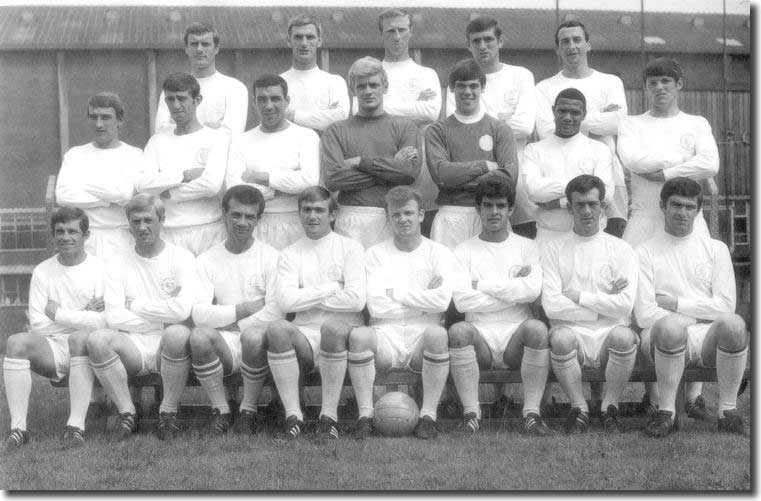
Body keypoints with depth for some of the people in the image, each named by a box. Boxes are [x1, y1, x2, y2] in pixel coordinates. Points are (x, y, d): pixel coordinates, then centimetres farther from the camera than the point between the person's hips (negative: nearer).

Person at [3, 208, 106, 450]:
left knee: (80, 337, -36)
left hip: (88, 348, -3)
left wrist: (59, 313, -7)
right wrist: (83, 316, -3)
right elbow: (37, 324, 3)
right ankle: (18, 427, -27)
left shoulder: (100, 269, 0)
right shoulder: (42, 271, 10)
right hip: (52, 348, 3)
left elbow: (105, 322, -11)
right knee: (16, 342, -25)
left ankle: (76, 425, -35)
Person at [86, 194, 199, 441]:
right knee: (97, 339, -28)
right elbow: (114, 317, -4)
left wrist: (134, 305, -5)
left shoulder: (181, 257, 3)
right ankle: (127, 413, -13)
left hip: (167, 347, -2)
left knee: (178, 334, -36)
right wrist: (162, 321, -9)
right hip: (133, 346, 2)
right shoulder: (117, 263, 9)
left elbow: (183, 309, -14)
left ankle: (169, 411, -15)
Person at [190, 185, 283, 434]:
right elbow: (198, 314, -6)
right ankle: (220, 410, -12)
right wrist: (242, 310, -14)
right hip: (223, 346, 1)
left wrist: (230, 323, -7)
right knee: (199, 335, -30)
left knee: (253, 335, -35)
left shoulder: (271, 257, 3)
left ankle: (249, 409, -12)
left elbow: (276, 313, -9)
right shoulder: (206, 261, 9)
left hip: (256, 347, -1)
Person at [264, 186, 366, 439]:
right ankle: (293, 415, -24)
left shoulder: (350, 248, 9)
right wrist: (332, 288, -4)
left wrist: (307, 299, 0)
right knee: (277, 328, -30)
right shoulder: (290, 254, 16)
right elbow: (286, 301, -2)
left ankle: (329, 415, -24)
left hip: (341, 333, -2)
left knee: (332, 327, -36)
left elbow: (356, 300, -7)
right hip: (305, 335, 2)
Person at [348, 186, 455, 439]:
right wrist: (422, 296, -2)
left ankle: (428, 415, -22)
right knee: (358, 335, -31)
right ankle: (365, 415, -20)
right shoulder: (376, 253, 12)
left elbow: (442, 301, -10)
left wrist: (395, 292, -3)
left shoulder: (439, 253, 9)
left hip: (422, 336, -1)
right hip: (386, 335, 1)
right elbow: (376, 306, -3)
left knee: (437, 333, -35)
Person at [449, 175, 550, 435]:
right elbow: (462, 300, -7)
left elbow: (533, 290, -7)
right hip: (480, 337, 0)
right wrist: (514, 289, -4)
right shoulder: (464, 251, 10)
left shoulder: (526, 247, 13)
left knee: (537, 328, -31)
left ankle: (531, 411, -23)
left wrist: (482, 284, -4)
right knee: (458, 331, -31)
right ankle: (471, 411, -21)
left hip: (516, 339, 0)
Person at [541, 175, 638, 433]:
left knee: (623, 335, -33)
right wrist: (605, 303, -4)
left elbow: (625, 304, -5)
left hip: (609, 332, 1)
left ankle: (610, 406, -7)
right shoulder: (554, 249, 7)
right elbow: (552, 305, -6)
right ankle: (578, 408, -10)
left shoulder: (620, 249, 9)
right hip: (572, 331, -1)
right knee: (560, 337, -34)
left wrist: (579, 297, -5)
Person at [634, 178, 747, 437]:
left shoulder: (716, 249, 17)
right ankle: (667, 411, -20)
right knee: (670, 325, -38)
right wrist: (695, 317, -7)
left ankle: (728, 410, -15)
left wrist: (675, 304, 0)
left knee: (734, 324, -33)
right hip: (665, 339, -2)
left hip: (708, 338, 2)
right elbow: (644, 315, -2)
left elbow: (724, 306, 5)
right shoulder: (645, 252, 10)